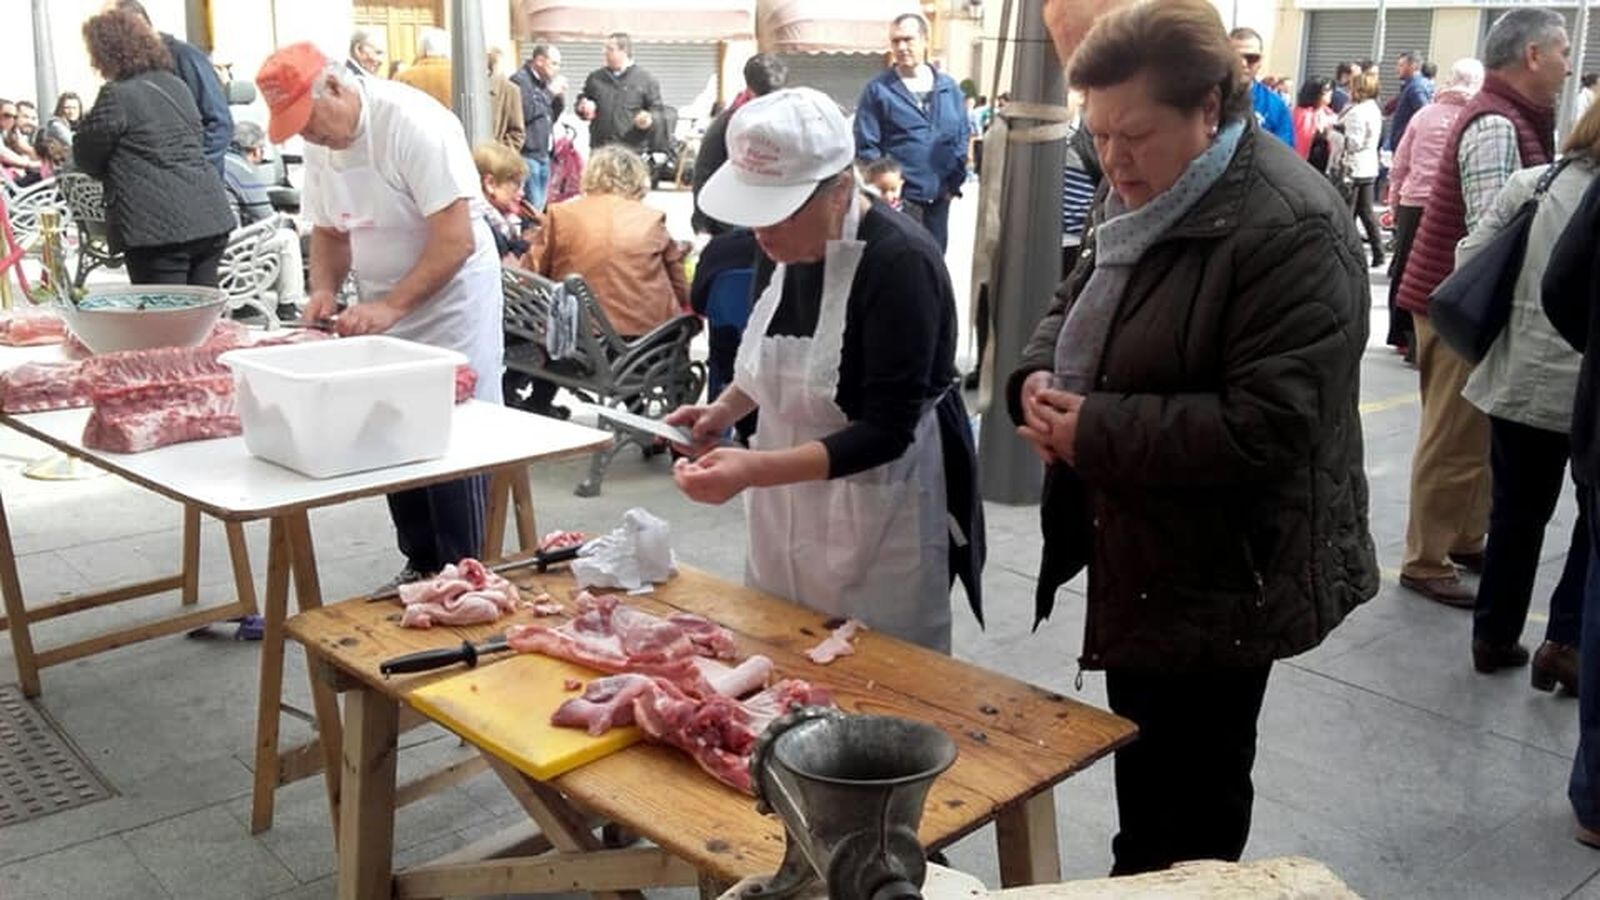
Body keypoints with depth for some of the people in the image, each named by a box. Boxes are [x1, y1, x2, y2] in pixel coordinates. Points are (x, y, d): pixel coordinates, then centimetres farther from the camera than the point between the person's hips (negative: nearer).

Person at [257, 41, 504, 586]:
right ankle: (420, 566, 22)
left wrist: (390, 306, -29)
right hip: (382, 309, 7)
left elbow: (457, 240, -25)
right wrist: (325, 290, -6)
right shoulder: (320, 142, 2)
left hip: (449, 298, -7)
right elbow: (329, 230, 13)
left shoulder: (413, 124, -21)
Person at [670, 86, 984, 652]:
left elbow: (887, 431, -24)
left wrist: (755, 470, -34)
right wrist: (726, 409, 0)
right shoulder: (789, 246, 1)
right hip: (786, 507, 8)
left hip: (877, 520, -7)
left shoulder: (901, 264, -22)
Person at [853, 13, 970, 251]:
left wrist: (955, 182, 5)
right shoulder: (878, 89, -4)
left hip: (939, 198, 5)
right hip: (898, 199, -4)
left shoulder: (949, 87, 8)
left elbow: (961, 138, 12)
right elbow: (866, 146, -7)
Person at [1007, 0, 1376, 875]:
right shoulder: (1142, 195, 7)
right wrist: (1040, 377, -5)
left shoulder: (1289, 229, -23)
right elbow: (1077, 302, 17)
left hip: (1221, 581, -8)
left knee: (1188, 807, 10)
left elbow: (1264, 425, -29)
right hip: (1141, 557, 9)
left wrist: (1093, 433, -24)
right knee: (1145, 774, 25)